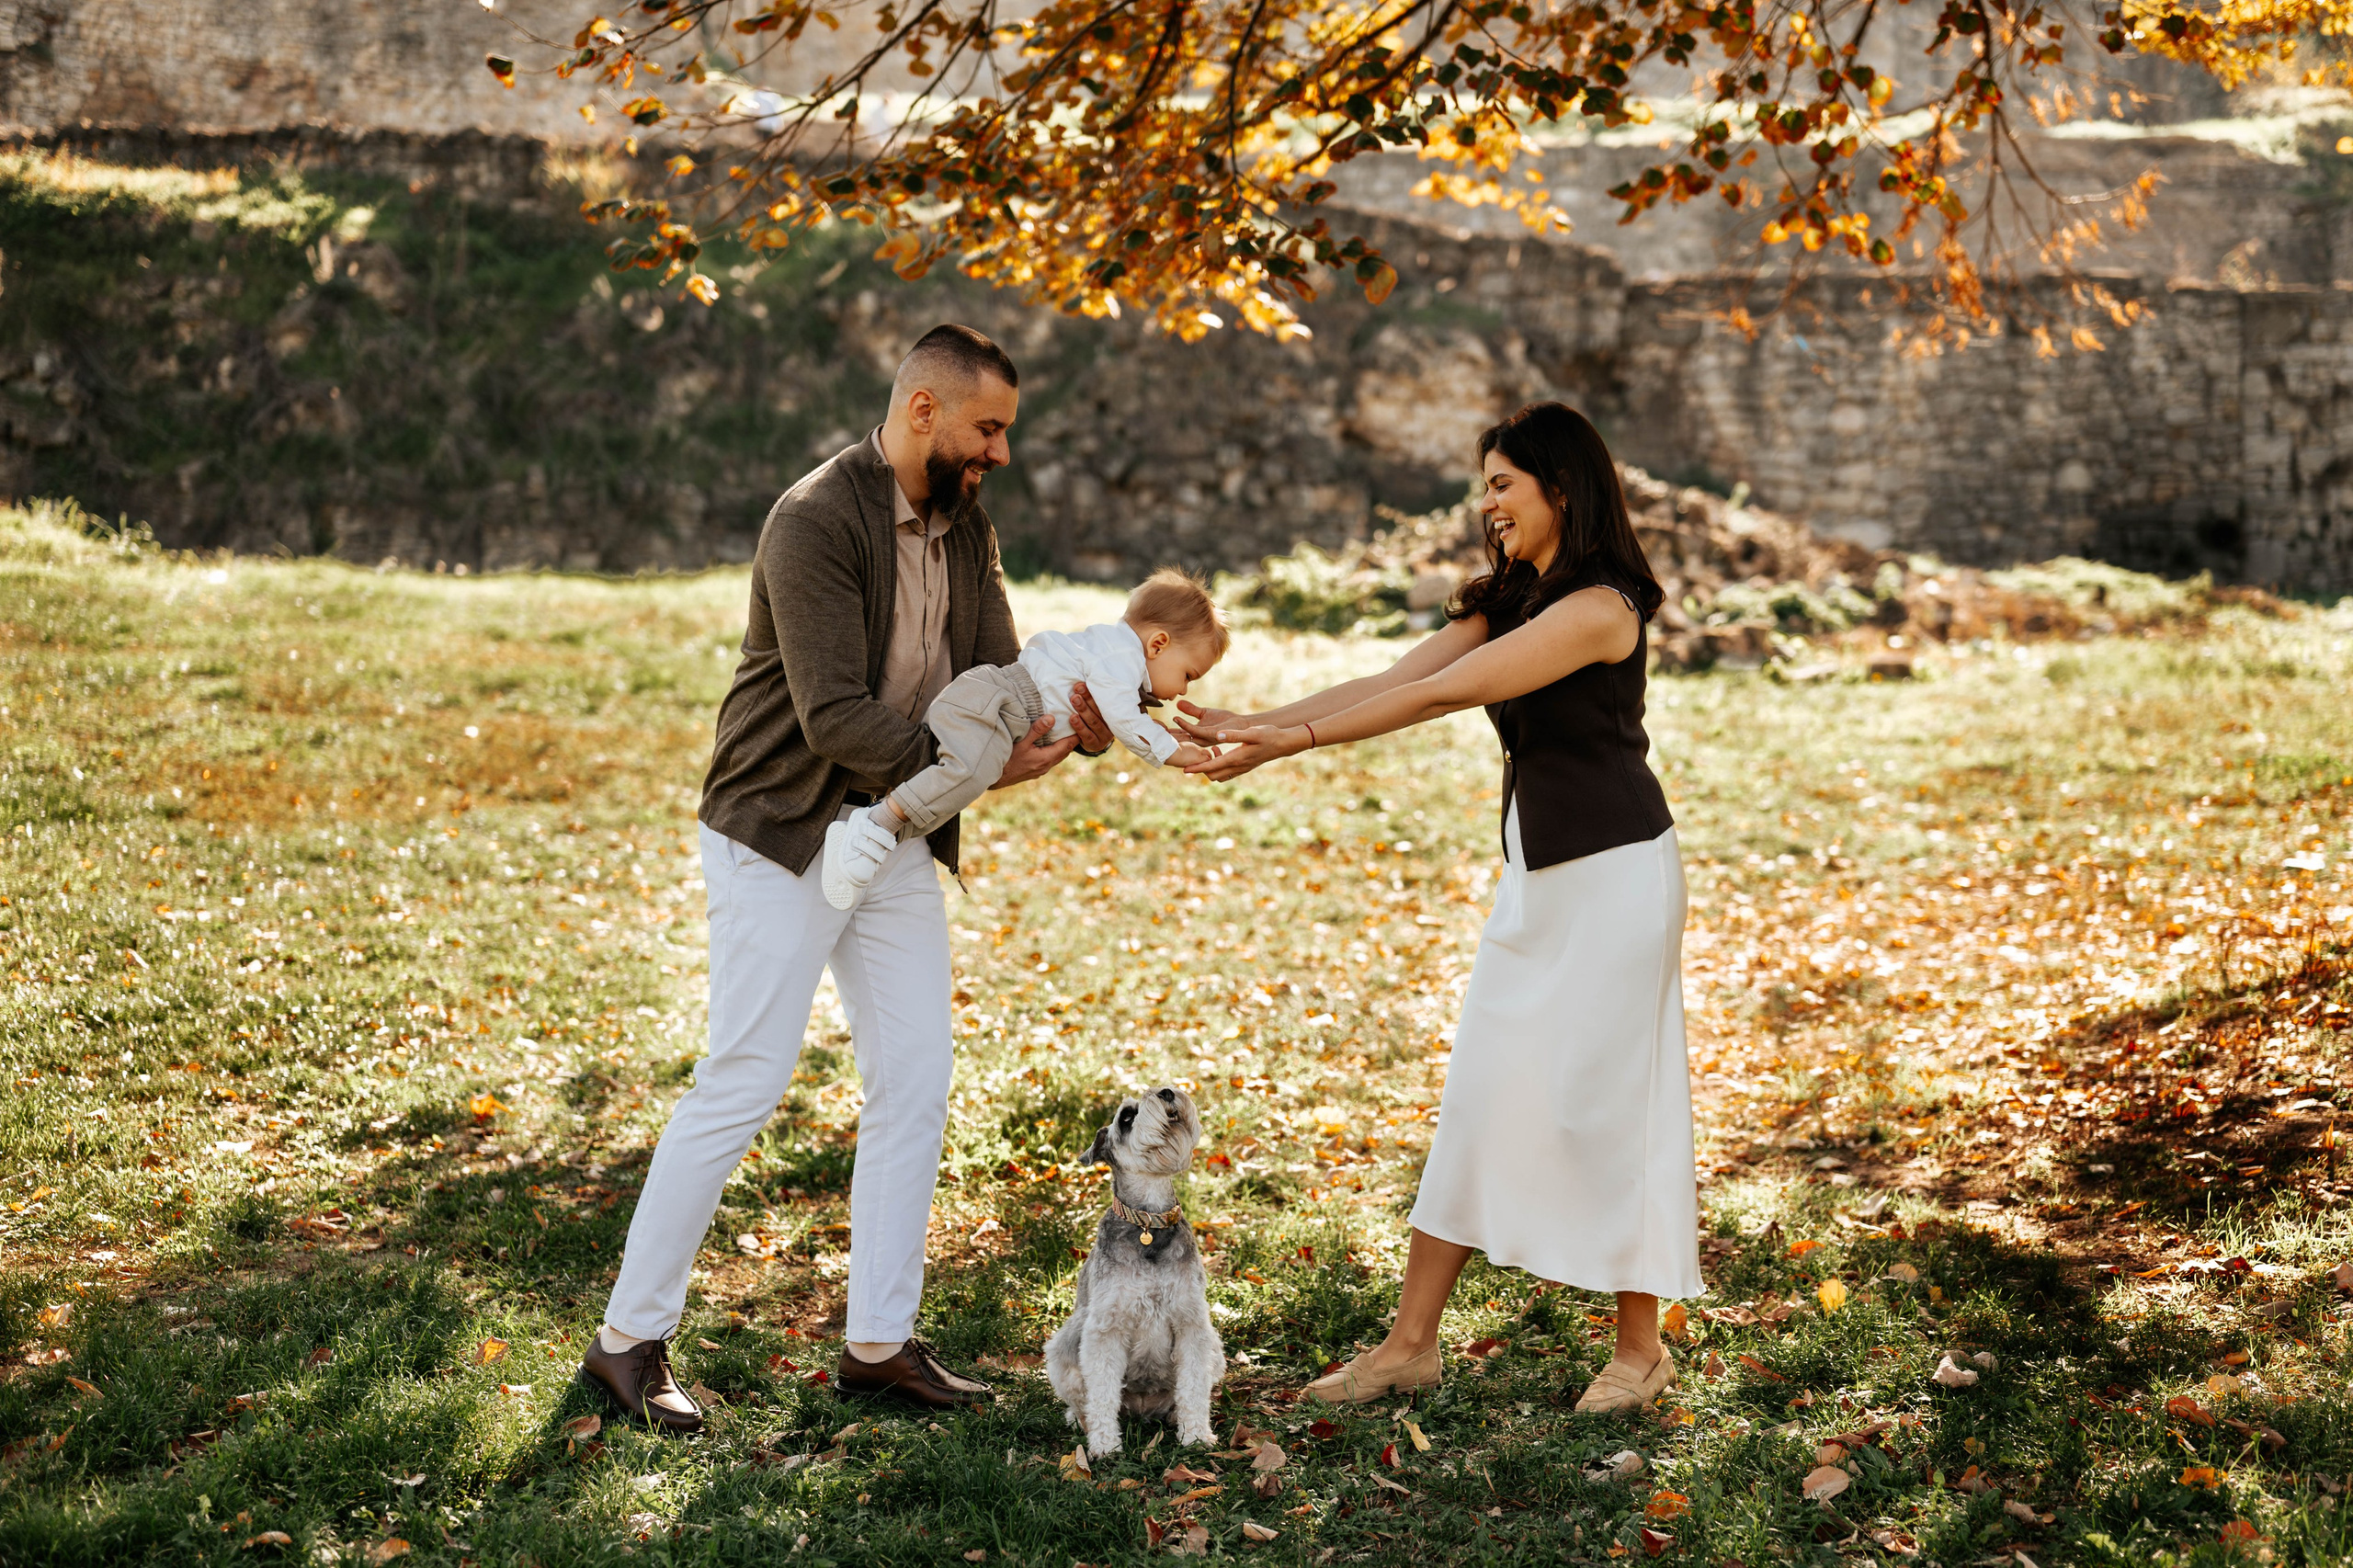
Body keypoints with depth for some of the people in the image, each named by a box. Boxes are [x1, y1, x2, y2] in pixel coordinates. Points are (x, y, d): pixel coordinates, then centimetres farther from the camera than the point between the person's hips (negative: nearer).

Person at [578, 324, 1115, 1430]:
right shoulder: (816, 522, -20)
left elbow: (997, 675, 1)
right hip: (783, 837, -8)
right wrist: (978, 767, -26)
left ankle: (879, 1341, 16)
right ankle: (630, 1340, 5)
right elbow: (837, 720, -26)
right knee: (743, 1083, -6)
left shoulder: (966, 528, 6)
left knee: (914, 1082, 6)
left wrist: (1070, 720, -20)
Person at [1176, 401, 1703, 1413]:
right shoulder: (1508, 603, 12)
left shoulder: (1598, 607, -17)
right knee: (1480, 1098, 7)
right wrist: (1253, 725, -4)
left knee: (1605, 1101, -1)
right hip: (1538, 874, 9)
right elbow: (1390, 682, 6)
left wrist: (1295, 740, -21)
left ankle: (1641, 1348, 14)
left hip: (1615, 872, -9)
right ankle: (1410, 1345, 12)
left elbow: (1438, 696, -21)